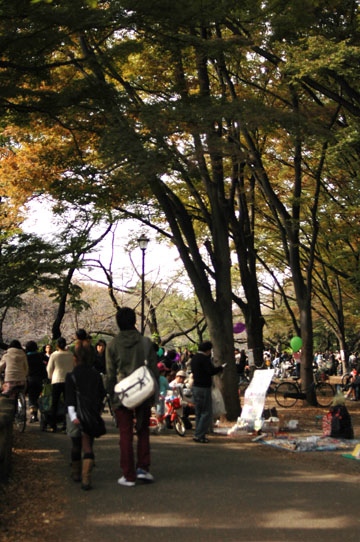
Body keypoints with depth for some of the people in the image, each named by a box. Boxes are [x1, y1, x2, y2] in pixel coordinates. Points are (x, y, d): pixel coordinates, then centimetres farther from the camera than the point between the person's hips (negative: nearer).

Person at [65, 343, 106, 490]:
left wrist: (73, 415, -19)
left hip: (77, 414, -1)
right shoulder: (96, 375, 2)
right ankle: (86, 479, -15)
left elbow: (69, 398, -15)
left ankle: (76, 474, 34)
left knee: (76, 445, 17)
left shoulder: (71, 376, -7)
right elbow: (102, 394, 11)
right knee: (88, 446, 0)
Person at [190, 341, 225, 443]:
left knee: (198, 412, 15)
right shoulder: (204, 358, -15)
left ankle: (198, 435, 16)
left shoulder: (194, 358, 13)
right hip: (204, 388, -9)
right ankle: (199, 435, -7)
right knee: (206, 413, -4)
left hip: (195, 387, 9)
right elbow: (211, 371, -21)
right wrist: (222, 367, -6)